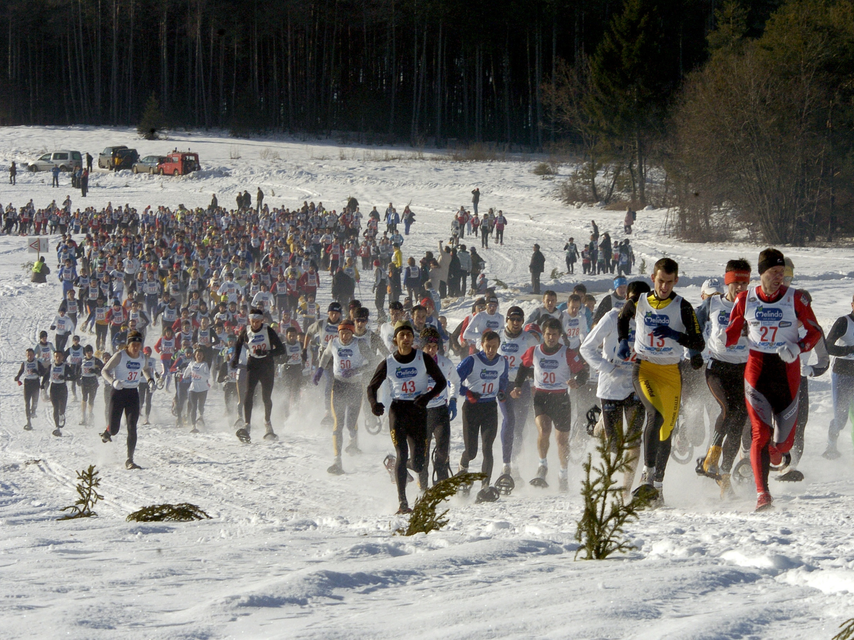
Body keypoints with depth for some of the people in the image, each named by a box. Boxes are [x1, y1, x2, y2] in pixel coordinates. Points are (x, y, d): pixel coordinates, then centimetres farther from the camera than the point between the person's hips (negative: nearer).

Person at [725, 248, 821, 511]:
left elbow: (815, 332, 3)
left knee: (784, 441, 4)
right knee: (760, 433, -14)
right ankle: (762, 493, -16)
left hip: (787, 370, 0)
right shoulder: (745, 300, 1)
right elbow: (732, 332, 9)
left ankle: (776, 449, 44)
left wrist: (798, 348, -15)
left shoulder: (796, 299, -3)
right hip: (756, 368, 0)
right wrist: (723, 339, -14)